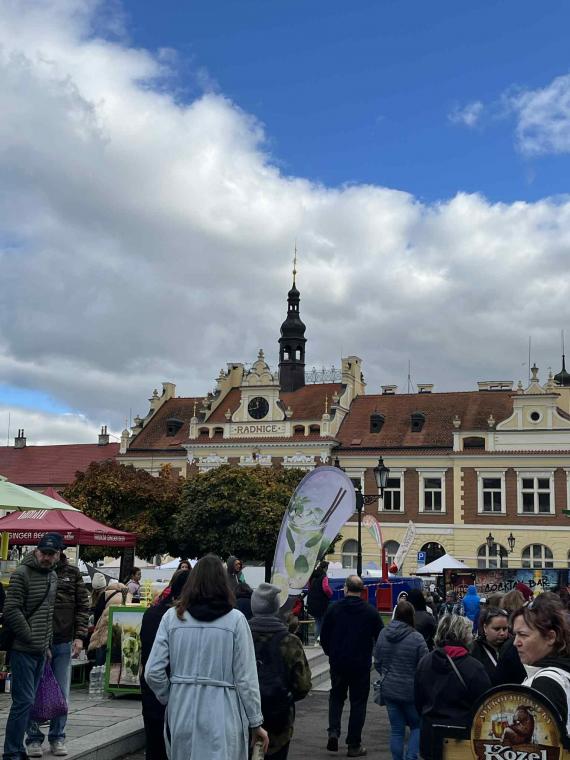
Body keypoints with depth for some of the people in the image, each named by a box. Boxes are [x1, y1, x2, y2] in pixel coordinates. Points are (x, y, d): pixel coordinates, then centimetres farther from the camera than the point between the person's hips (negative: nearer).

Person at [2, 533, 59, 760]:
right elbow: (11, 610, -16)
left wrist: (47, 642, 14)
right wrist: (30, 637, -13)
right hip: (23, 649, -8)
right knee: (24, 701, -8)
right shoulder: (22, 574, -11)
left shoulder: (53, 576, 12)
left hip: (41, 650, 8)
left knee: (28, 701, 13)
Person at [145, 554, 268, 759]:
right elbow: (246, 678, -5)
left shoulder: (172, 617, 0)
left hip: (181, 715, 3)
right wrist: (255, 722, 4)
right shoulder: (235, 619, -6)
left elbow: (152, 672, -3)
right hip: (222, 717, -3)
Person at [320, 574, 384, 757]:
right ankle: (354, 745, 8)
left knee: (336, 697, 20)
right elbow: (380, 638, -2)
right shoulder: (370, 611, -7)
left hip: (338, 662, 1)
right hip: (361, 665, -1)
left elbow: (324, 636, 1)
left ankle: (334, 732, 1)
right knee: (358, 702, 7)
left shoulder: (334, 608, -5)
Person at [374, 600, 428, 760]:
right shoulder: (416, 638, -18)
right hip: (411, 691, -4)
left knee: (396, 729, 13)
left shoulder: (383, 634, -2)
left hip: (389, 689, 4)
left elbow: (377, 662, 9)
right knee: (417, 726, 15)